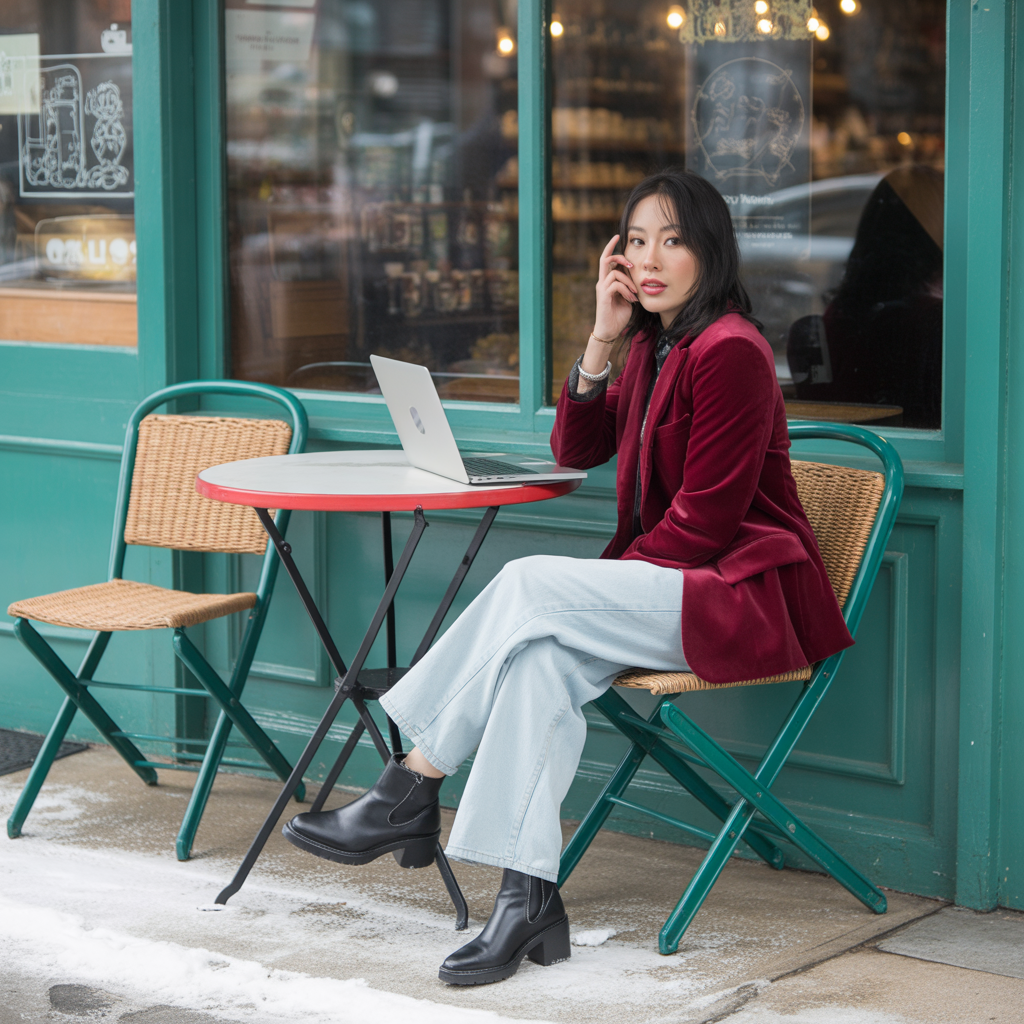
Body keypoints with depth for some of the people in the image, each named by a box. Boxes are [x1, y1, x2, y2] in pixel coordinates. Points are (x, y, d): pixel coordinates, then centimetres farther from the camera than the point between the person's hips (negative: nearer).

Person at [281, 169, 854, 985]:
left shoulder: (729, 350, -14)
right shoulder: (655, 346, 16)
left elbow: (703, 520, -17)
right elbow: (576, 450, 16)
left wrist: (610, 581, -12)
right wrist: (603, 340, 4)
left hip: (741, 593, -8)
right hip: (672, 588, 8)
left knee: (530, 588, -24)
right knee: (542, 656, -22)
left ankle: (411, 789, -16)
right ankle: (529, 898, -30)